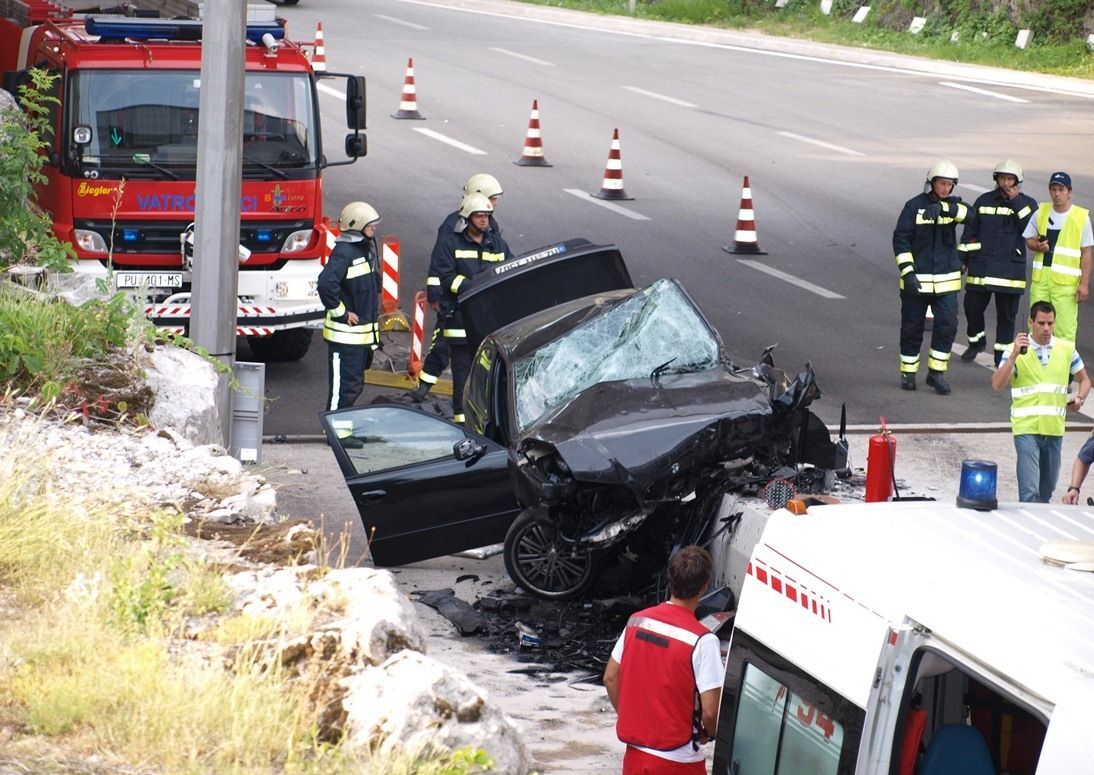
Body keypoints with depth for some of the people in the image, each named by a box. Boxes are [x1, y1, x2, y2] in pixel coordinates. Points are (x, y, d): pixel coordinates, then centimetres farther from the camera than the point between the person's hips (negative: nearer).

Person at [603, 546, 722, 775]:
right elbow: (710, 711, -19)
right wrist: (708, 733, 3)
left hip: (635, 755, 6)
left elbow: (610, 678, 8)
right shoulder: (702, 640, -19)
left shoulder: (637, 621, -1)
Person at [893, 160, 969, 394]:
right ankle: (908, 373, 20)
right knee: (912, 327, 6)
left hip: (947, 280, 2)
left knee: (947, 324, -6)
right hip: (917, 279, -2)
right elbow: (900, 239, -6)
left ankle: (937, 373, 5)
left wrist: (942, 208, -39)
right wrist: (907, 273, -14)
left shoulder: (954, 205, 4)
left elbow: (966, 213, -21)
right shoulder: (914, 206, -4)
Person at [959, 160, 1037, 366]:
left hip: (1009, 269, -2)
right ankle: (976, 341, 30)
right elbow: (969, 232, 13)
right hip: (980, 267, 2)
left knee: (1006, 314, 1)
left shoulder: (1027, 203, 3)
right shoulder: (984, 201, 9)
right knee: (973, 306, 6)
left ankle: (1003, 353, 10)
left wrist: (1017, 202, -16)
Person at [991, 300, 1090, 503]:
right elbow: (997, 384, -13)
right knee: (1029, 492, -13)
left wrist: (1079, 398, -2)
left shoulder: (1066, 349, 6)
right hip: (1026, 427, -4)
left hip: (1055, 428, 4)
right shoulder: (1017, 350, -4)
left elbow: (1084, 379, 19)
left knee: (1046, 491, 16)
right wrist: (1014, 355, -22)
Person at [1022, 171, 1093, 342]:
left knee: (1065, 331, -8)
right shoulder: (1041, 212, 7)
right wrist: (1037, 246, -7)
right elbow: (1029, 239, 17)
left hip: (1066, 282, -4)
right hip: (1040, 279, 4)